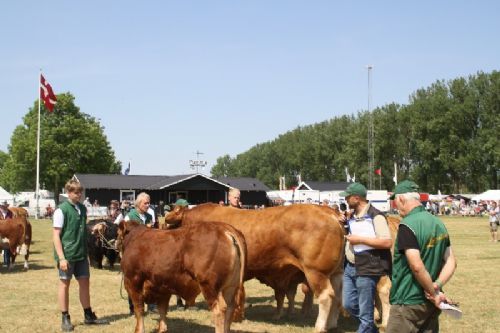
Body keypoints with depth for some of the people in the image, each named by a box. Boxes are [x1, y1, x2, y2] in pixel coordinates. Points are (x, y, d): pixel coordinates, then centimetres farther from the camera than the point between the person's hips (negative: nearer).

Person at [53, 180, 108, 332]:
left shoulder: (82, 208, 9)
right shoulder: (61, 210, -10)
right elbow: (56, 235, -13)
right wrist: (61, 258, -18)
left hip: (81, 253, 6)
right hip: (67, 254, -6)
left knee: (84, 282, 10)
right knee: (64, 284, 4)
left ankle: (89, 316, 20)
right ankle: (65, 319, 12)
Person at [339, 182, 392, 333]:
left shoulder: (375, 216, -14)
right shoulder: (353, 216, 12)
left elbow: (387, 242, -22)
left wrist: (360, 239, -21)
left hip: (366, 270, -9)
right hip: (349, 268, 9)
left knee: (365, 312, 1)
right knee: (349, 304, 14)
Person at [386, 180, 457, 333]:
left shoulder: (407, 225, -18)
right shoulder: (438, 223, 7)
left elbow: (417, 266, -25)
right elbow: (451, 262, 8)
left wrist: (434, 292, -14)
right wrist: (437, 286, -4)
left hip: (408, 303, -8)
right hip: (432, 303, 8)